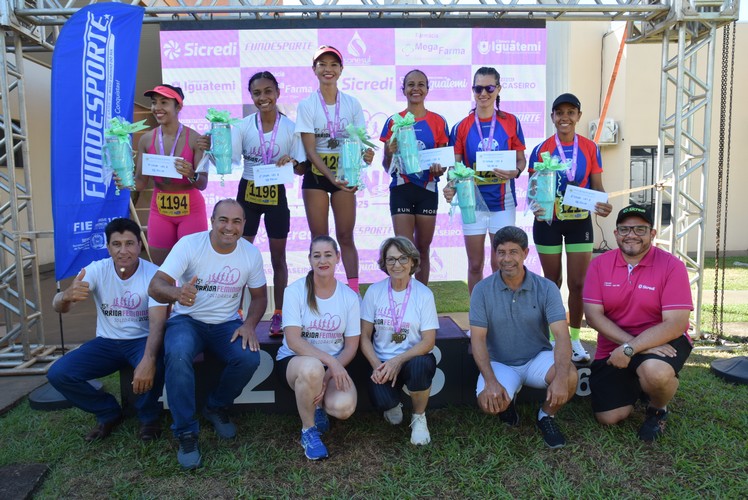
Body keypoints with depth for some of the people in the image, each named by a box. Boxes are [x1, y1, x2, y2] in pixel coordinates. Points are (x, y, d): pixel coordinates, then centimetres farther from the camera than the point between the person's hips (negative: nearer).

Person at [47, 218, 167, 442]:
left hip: (141, 340, -3)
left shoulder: (153, 274, -18)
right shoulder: (96, 270, -10)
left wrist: (149, 359, -46)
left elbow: (157, 322, -27)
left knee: (154, 364, -36)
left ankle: (149, 416, -3)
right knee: (58, 373, -16)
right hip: (106, 342, 4)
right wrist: (67, 296, -48)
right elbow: (58, 306, -20)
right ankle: (108, 413, 9)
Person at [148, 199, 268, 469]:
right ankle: (186, 433, -14)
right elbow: (155, 286, -24)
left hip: (227, 323, 2)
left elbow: (259, 295, 6)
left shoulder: (251, 253, -6)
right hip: (187, 320, -2)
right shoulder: (189, 244, -16)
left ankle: (217, 408, 6)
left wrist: (249, 324, -14)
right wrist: (177, 293, -49)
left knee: (249, 358, -26)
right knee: (178, 355, -34)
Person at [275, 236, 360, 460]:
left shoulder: (350, 297, -3)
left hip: (334, 366, 2)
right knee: (312, 368, -39)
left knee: (343, 407, -29)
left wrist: (328, 376, -17)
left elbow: (351, 346, -1)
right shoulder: (295, 291, -10)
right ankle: (308, 430, -10)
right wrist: (330, 361, -30)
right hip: (293, 361, -2)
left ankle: (317, 405, 11)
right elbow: (293, 341, -18)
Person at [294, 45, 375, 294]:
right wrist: (331, 177, -22)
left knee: (346, 237, 3)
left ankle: (354, 291, 8)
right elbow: (310, 150, -9)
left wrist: (366, 154, -21)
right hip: (316, 175, -1)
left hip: (345, 174, 1)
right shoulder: (306, 105, -3)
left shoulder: (352, 104, 3)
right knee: (319, 238, 3)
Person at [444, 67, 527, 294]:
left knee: (500, 264, 3)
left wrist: (514, 172, -17)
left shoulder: (510, 122, 1)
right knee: (475, 265, 9)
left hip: (502, 201, -1)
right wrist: (451, 186, -19)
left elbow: (521, 159, 6)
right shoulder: (462, 127, 2)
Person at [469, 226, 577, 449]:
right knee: (489, 402, -29)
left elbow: (562, 334, -18)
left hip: (537, 358, 1)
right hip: (500, 363, 0)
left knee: (570, 375, -30)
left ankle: (546, 416, 4)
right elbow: (478, 338, -12)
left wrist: (561, 376, -35)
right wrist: (491, 381, -26)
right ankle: (508, 400, 12)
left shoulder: (546, 288, -9)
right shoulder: (482, 290, -9)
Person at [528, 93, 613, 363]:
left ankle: (574, 338, 18)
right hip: (548, 221, -1)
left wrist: (604, 205, -18)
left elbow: (597, 186, 3)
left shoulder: (590, 148, 2)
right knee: (552, 281, 9)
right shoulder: (541, 150, -2)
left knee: (578, 283, 2)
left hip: (580, 221, 1)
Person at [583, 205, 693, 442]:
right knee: (608, 417, -4)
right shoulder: (599, 264, -4)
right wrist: (629, 343, -24)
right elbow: (593, 315, -10)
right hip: (614, 347, 3)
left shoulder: (672, 266, -12)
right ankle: (636, 384, 30)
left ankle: (658, 409, 1)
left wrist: (630, 349, -27)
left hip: (661, 342, -3)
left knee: (656, 371, -38)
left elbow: (676, 324, -19)